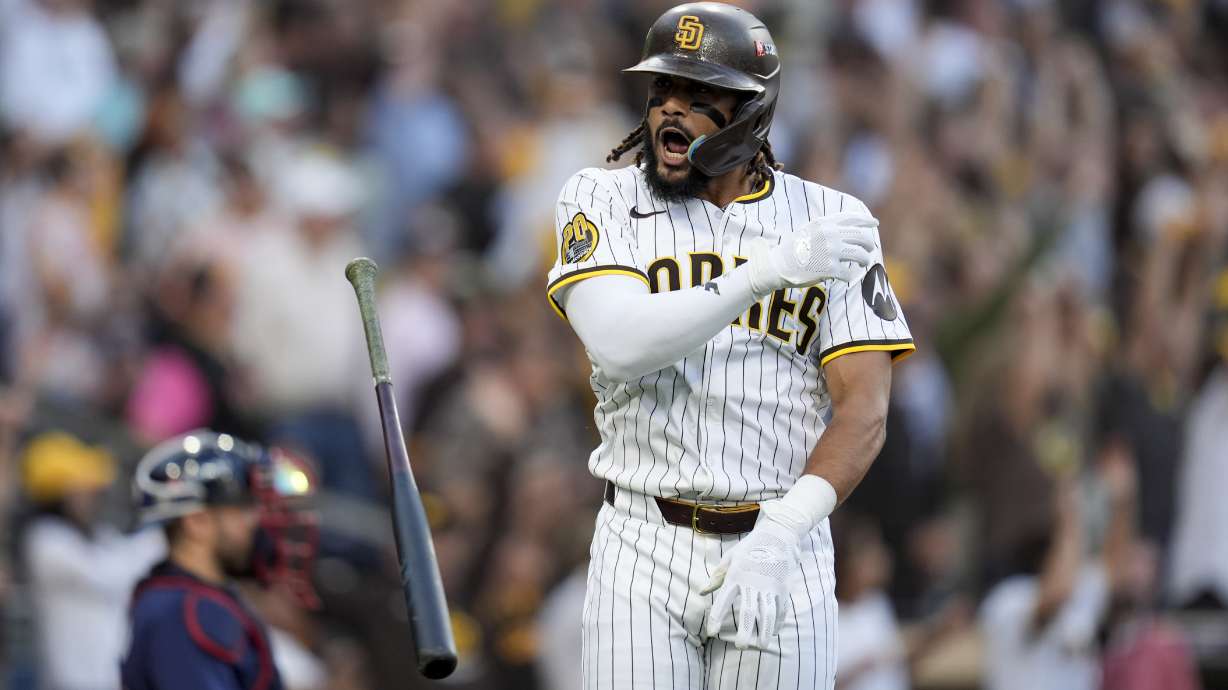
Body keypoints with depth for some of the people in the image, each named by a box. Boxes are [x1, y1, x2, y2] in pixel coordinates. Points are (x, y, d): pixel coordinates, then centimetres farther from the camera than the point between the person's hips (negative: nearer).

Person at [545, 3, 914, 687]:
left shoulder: (832, 221, 2)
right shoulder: (602, 200, 3)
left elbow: (863, 413, -6)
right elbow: (618, 345, -16)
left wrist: (779, 535, -21)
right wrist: (769, 269, -23)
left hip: (783, 553, 0)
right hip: (643, 551, 0)